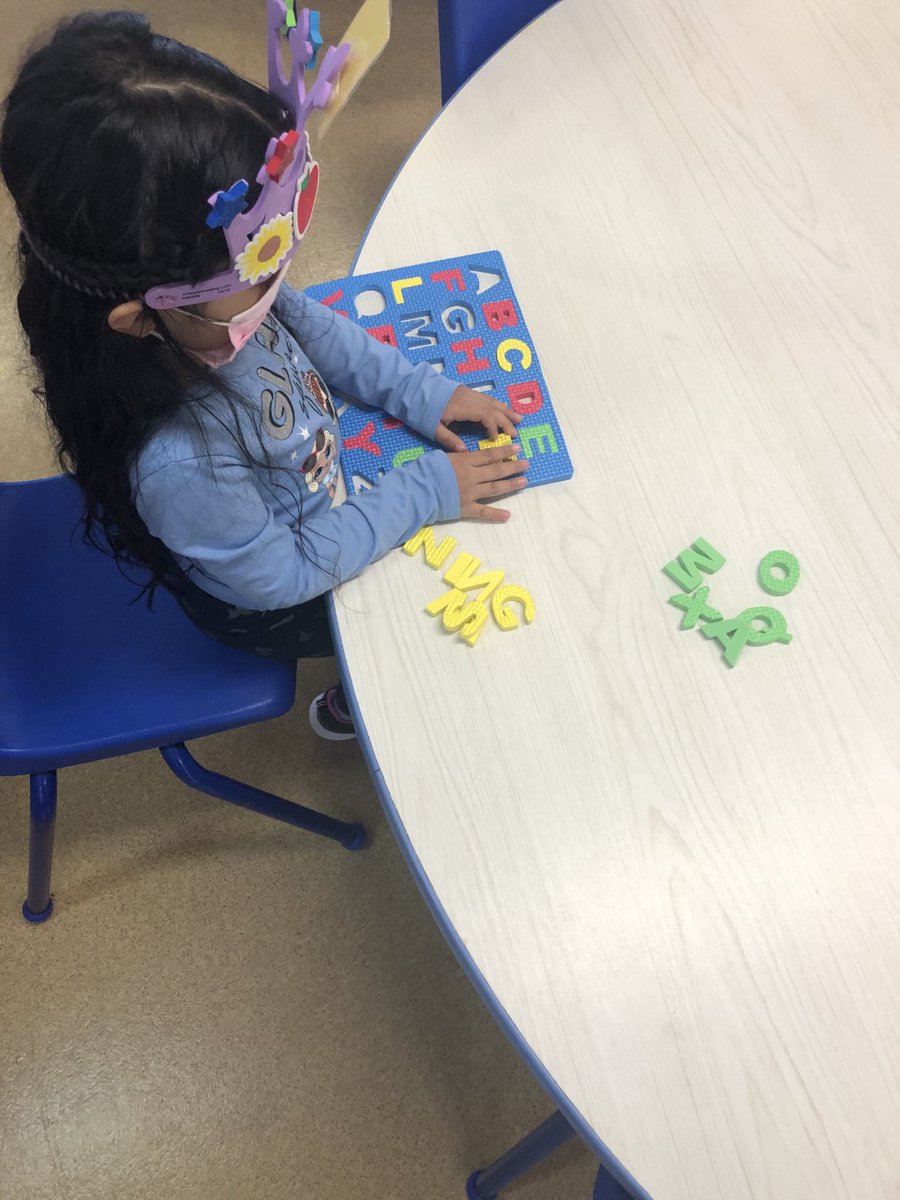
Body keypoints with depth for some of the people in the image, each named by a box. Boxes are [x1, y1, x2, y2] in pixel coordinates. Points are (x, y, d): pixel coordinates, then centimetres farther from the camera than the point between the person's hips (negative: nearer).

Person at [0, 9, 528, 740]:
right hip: (271, 603, -6)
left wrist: (423, 392, -11)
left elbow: (315, 328, -4)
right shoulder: (176, 461, -45)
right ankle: (352, 707, 43)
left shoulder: (217, 292, -26)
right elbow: (283, 574, -29)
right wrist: (426, 493, -26)